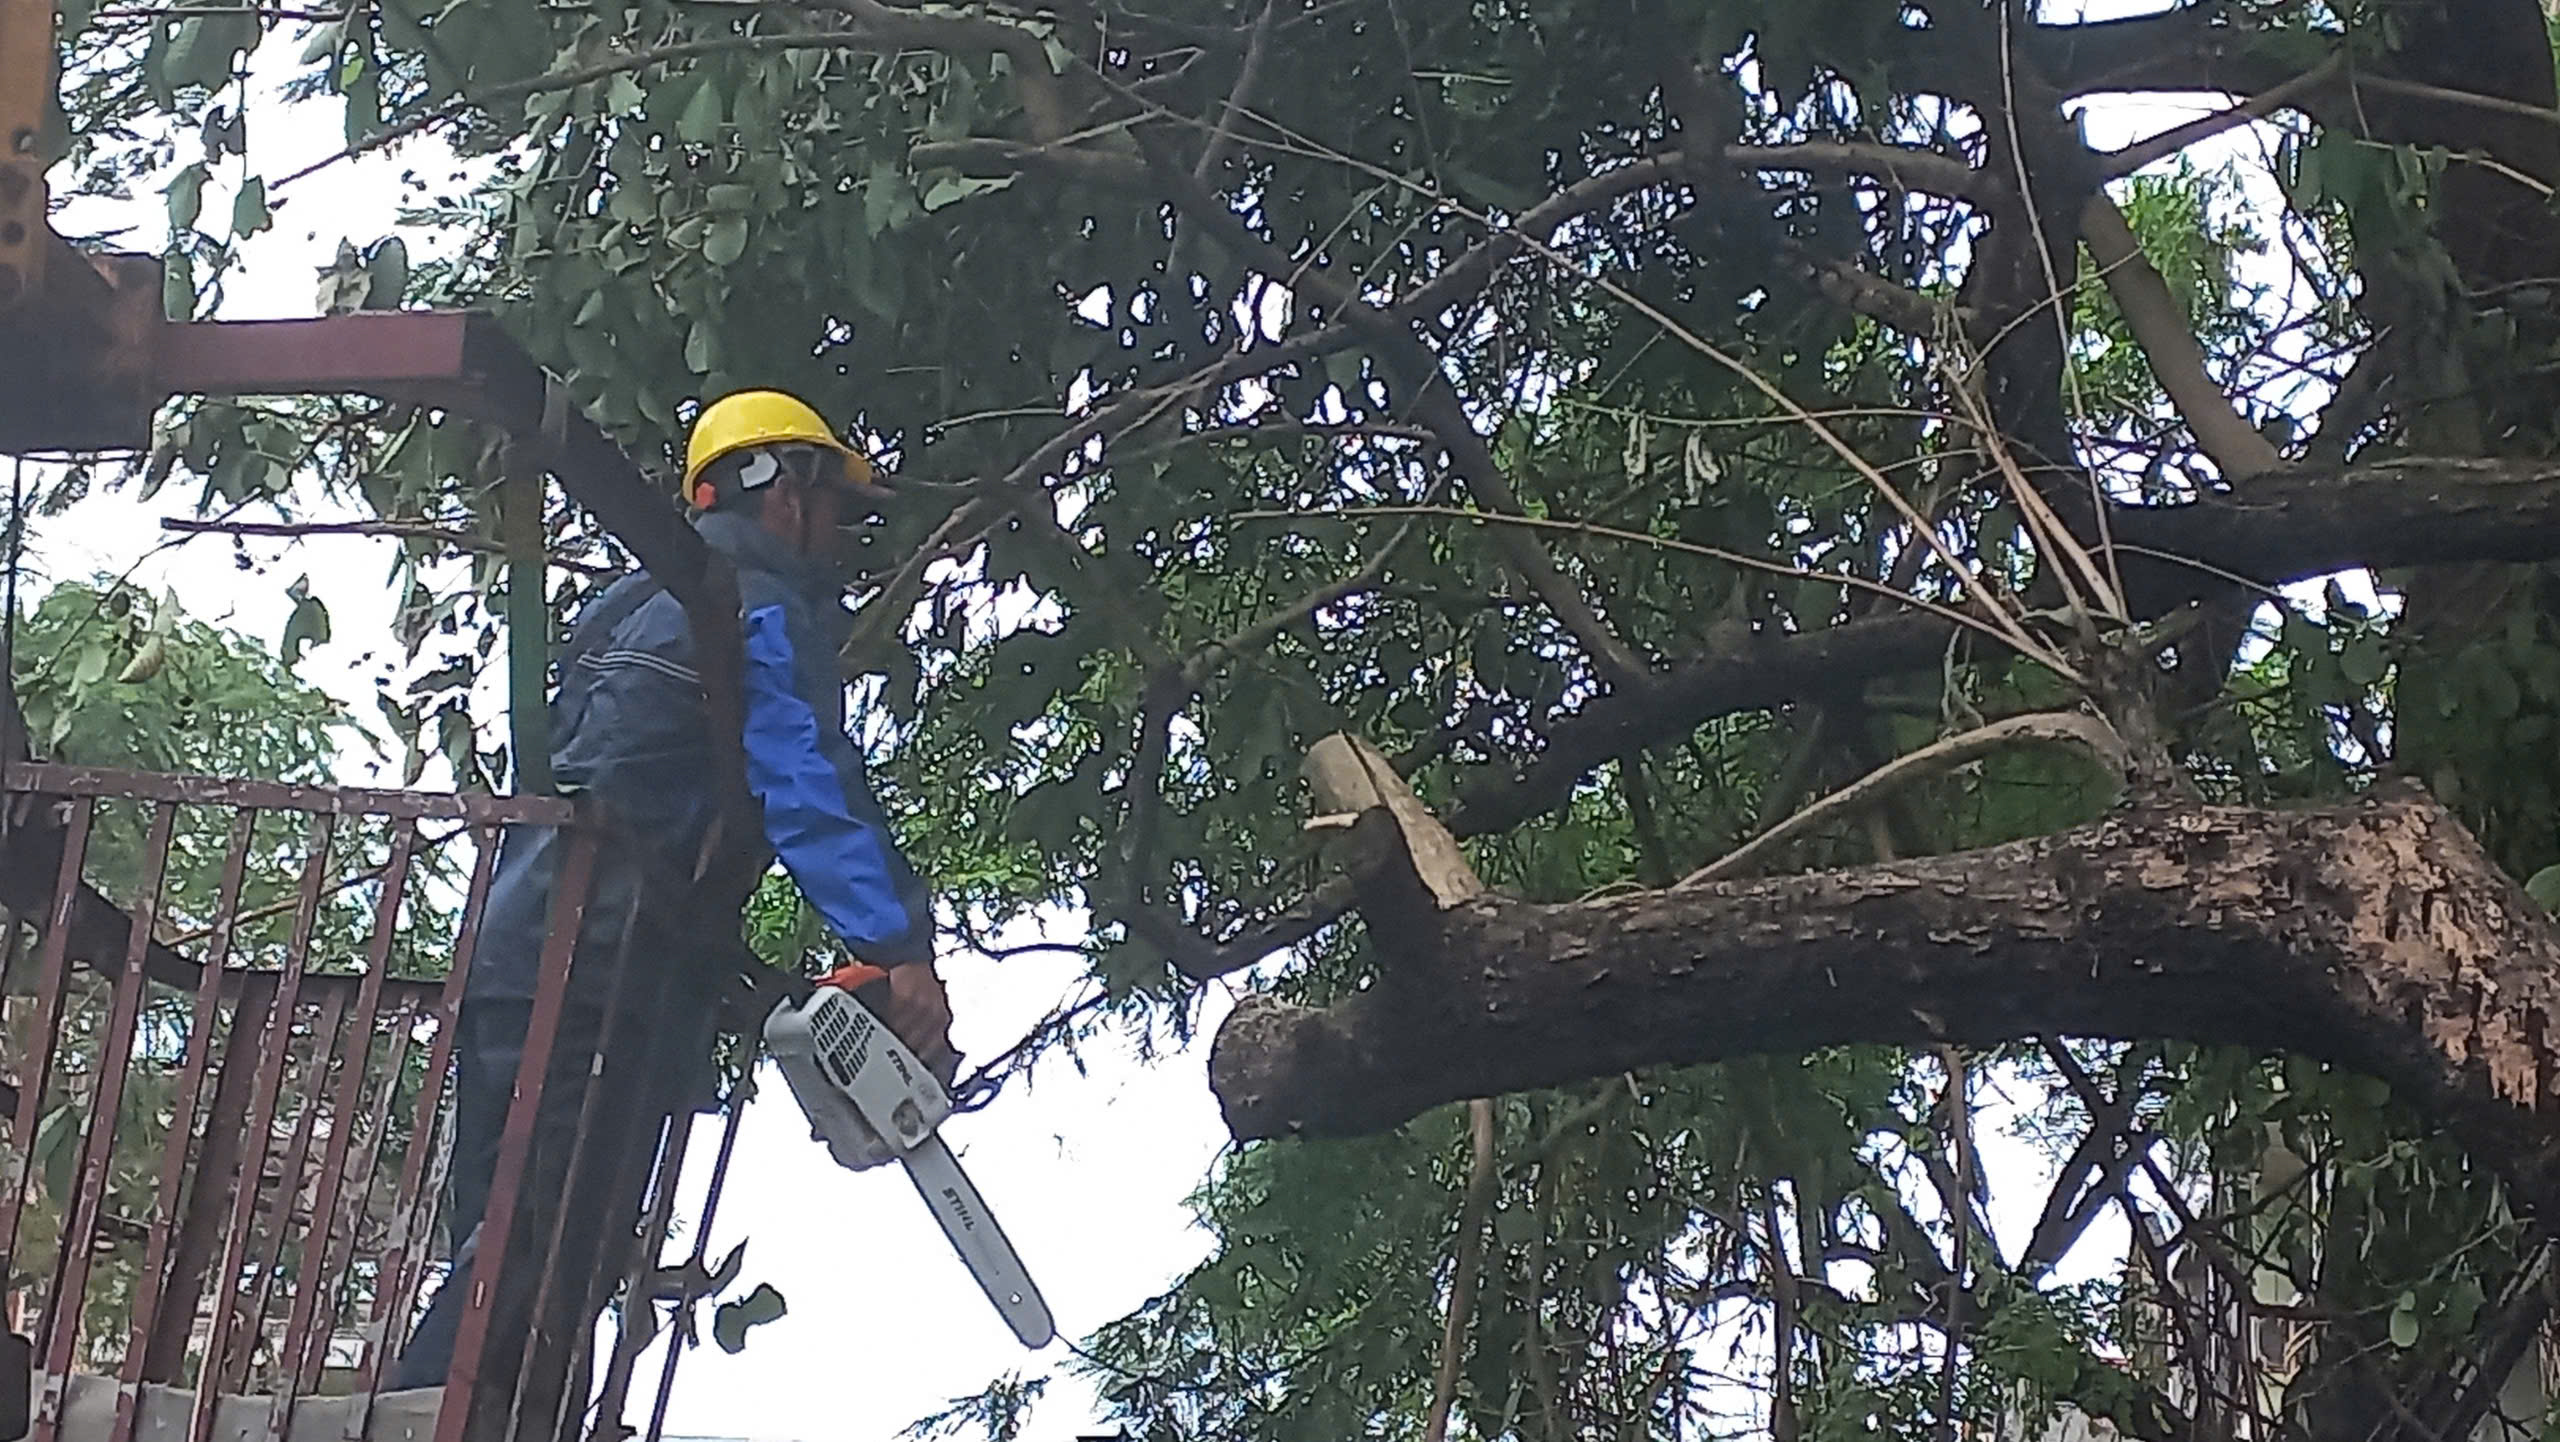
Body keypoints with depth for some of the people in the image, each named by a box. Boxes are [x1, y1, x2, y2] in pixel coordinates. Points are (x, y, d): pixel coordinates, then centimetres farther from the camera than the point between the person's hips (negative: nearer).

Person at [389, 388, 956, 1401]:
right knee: (544, 1268, -13)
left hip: (512, 955, 9)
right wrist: (897, 946, -23)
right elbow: (806, 783, -16)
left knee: (506, 1261, 8)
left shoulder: (638, 604, 29)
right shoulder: (760, 601, 0)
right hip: (603, 975, -9)